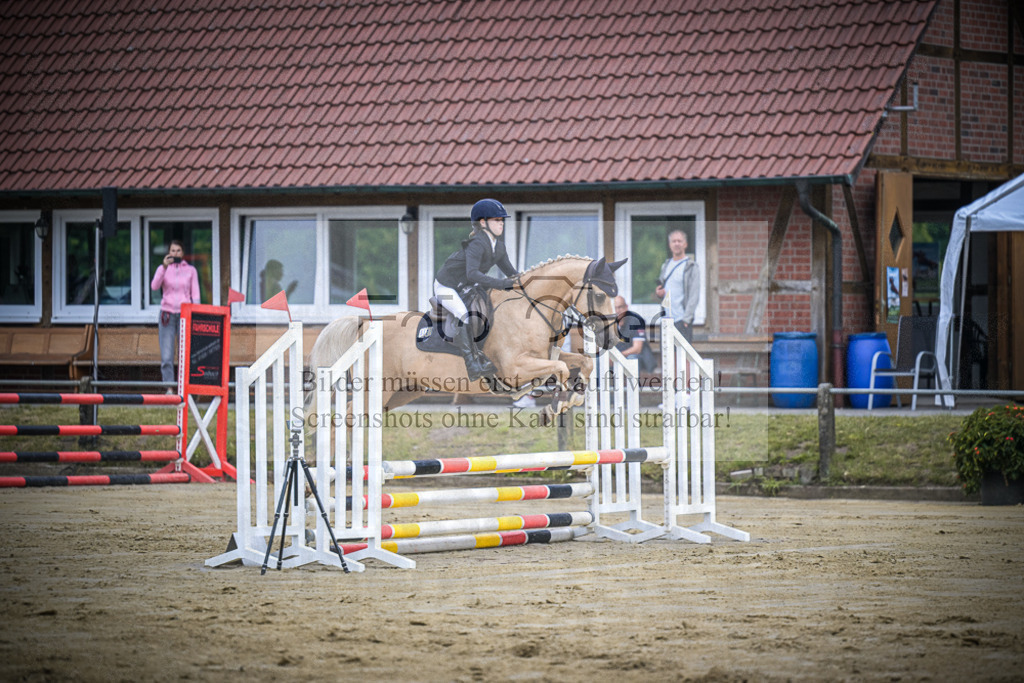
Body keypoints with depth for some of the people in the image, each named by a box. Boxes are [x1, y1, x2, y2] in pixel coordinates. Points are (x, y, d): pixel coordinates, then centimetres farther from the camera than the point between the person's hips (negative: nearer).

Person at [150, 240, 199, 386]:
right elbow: (154, 286, -9)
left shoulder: (191, 270, 9)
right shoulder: (163, 269, 7)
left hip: (185, 314, 0)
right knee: (166, 356, -6)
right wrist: (164, 267, -20)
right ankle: (169, 388, -4)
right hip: (167, 313, 0)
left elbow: (195, 294, 7)